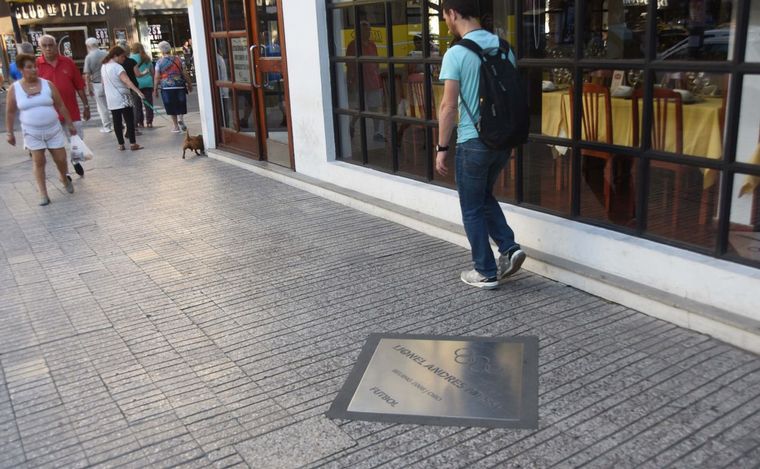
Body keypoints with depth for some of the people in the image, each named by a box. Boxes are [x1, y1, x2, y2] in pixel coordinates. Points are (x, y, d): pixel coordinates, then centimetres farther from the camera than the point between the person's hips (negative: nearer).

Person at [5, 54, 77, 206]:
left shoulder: (47, 84, -3)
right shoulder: (14, 88, -5)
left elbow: (61, 106, 3)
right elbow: (10, 112, 3)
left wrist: (70, 124, 5)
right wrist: (10, 133, 4)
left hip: (53, 130, 1)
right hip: (32, 133, -1)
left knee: (61, 159, 5)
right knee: (38, 161, 1)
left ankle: (64, 178, 37)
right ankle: (43, 193, 9)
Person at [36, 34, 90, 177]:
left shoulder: (68, 62, 0)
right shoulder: (36, 65, -5)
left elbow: (80, 86, 5)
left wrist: (86, 106, 5)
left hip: (72, 110, 2)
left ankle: (76, 160, 39)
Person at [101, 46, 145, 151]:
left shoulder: (104, 67, 11)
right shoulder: (117, 67, -15)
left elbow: (104, 82, 21)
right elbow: (127, 81, -29)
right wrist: (138, 91, -39)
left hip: (111, 100, 7)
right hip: (122, 98, -7)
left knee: (117, 122, 8)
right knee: (129, 120, -4)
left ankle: (121, 144, 10)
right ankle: (133, 144, -8)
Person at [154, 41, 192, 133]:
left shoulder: (159, 62, -3)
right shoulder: (177, 59, 2)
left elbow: (157, 77, -4)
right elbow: (184, 73, 4)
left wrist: (155, 90, 3)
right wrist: (189, 84, 14)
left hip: (166, 88, -1)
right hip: (179, 86, 1)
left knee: (171, 108, 8)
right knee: (181, 105, 12)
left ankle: (176, 126, 11)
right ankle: (181, 119, -14)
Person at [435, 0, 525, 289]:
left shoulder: (456, 54, -14)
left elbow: (449, 107, -15)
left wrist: (441, 148, -7)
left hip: (473, 142, -6)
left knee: (472, 209, 8)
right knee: (485, 197, 26)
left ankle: (486, 273, 15)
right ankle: (509, 248, 14)